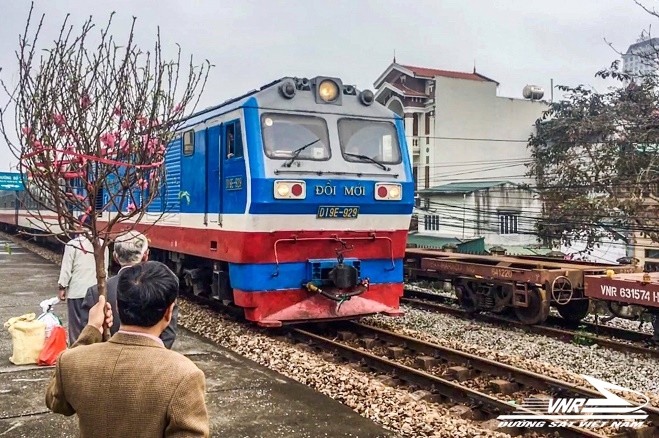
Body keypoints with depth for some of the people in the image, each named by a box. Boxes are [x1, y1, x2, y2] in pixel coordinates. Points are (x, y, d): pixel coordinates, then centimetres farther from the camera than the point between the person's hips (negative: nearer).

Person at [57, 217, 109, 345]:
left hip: (76, 291, -3)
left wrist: (62, 287, 3)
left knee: (76, 323, 6)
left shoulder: (72, 245, -10)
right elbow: (105, 269, 7)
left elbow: (66, 269, -7)